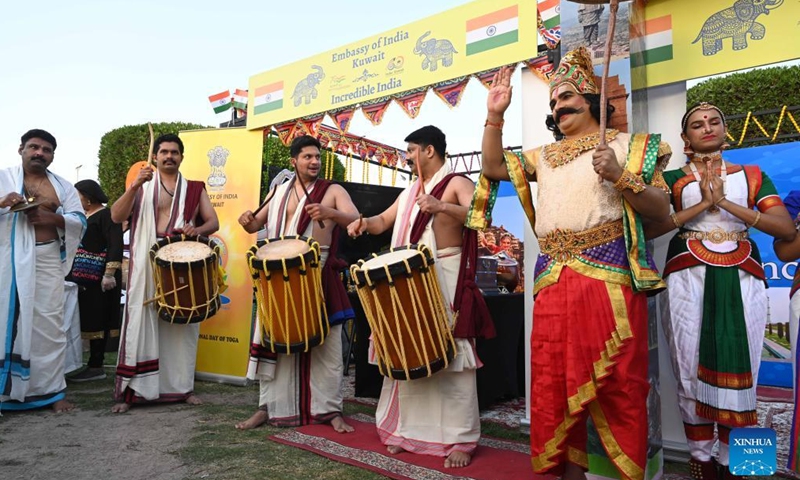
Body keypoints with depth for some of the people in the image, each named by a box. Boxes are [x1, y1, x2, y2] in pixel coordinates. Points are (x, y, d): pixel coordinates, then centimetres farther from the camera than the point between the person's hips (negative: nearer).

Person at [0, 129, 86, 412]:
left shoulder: (63, 187, 14)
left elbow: (80, 221, 7)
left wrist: (53, 218, -11)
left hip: (48, 264, 2)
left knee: (49, 326, 3)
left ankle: (51, 390, 11)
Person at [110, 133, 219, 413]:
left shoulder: (194, 189, 12)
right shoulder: (141, 187, 10)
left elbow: (213, 222, 6)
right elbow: (116, 217, -3)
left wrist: (197, 229, -16)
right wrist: (134, 186, -16)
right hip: (147, 265, -1)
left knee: (182, 325, 6)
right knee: (142, 325, -2)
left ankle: (182, 387, 16)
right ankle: (131, 391, 4)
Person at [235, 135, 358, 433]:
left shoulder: (333, 191, 2)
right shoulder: (280, 192, 14)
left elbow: (355, 219, -14)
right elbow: (256, 225, 19)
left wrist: (329, 213, -34)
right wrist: (248, 221, -5)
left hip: (319, 274, -3)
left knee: (326, 344, 3)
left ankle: (330, 409, 14)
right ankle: (269, 407, 19)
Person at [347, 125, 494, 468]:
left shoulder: (457, 183, -4)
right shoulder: (409, 192, 19)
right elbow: (383, 221, 24)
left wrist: (442, 207, -36)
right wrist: (364, 222, 2)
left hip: (446, 281, -7)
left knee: (452, 359, -4)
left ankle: (461, 439, 5)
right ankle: (408, 429, 21)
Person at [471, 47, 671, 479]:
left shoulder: (626, 144, 9)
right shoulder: (545, 155, 22)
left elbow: (661, 209, 2)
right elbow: (493, 168, 17)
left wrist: (620, 177, -14)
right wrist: (494, 115, 11)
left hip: (608, 276, -4)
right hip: (553, 280, 5)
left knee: (615, 380, -4)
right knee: (554, 378, 6)